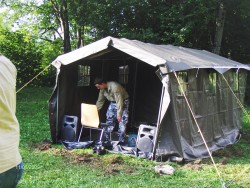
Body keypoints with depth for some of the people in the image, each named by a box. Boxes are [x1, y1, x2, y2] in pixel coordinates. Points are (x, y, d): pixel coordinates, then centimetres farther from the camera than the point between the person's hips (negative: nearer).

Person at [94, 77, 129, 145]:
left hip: (123, 102, -7)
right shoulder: (102, 89, -9)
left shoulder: (114, 87, -33)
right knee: (109, 121, 5)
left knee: (122, 122, -11)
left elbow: (119, 101, -33)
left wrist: (119, 114, -33)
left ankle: (121, 141, -3)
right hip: (113, 102, 7)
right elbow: (100, 101, 5)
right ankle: (106, 139, 14)